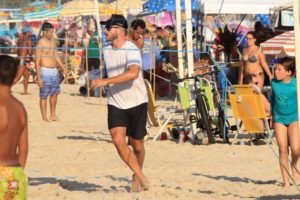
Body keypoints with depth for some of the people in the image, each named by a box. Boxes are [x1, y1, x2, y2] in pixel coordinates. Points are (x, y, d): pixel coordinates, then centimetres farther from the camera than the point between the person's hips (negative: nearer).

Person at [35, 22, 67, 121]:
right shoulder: (40, 43, -13)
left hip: (54, 71, 8)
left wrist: (63, 68, 11)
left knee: (55, 93, 16)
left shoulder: (52, 41, 10)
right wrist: (39, 78, -18)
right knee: (44, 96, -1)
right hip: (45, 72, -8)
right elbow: (37, 62, -14)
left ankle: (53, 115, 28)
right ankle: (44, 118, 4)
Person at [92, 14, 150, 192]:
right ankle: (141, 177, -8)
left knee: (137, 145, 6)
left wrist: (106, 82, -38)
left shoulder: (132, 50, -18)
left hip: (136, 103, -5)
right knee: (118, 140, -16)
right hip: (116, 104, 5)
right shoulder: (107, 51, 5)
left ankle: (137, 177, 32)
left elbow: (133, 73, -36)